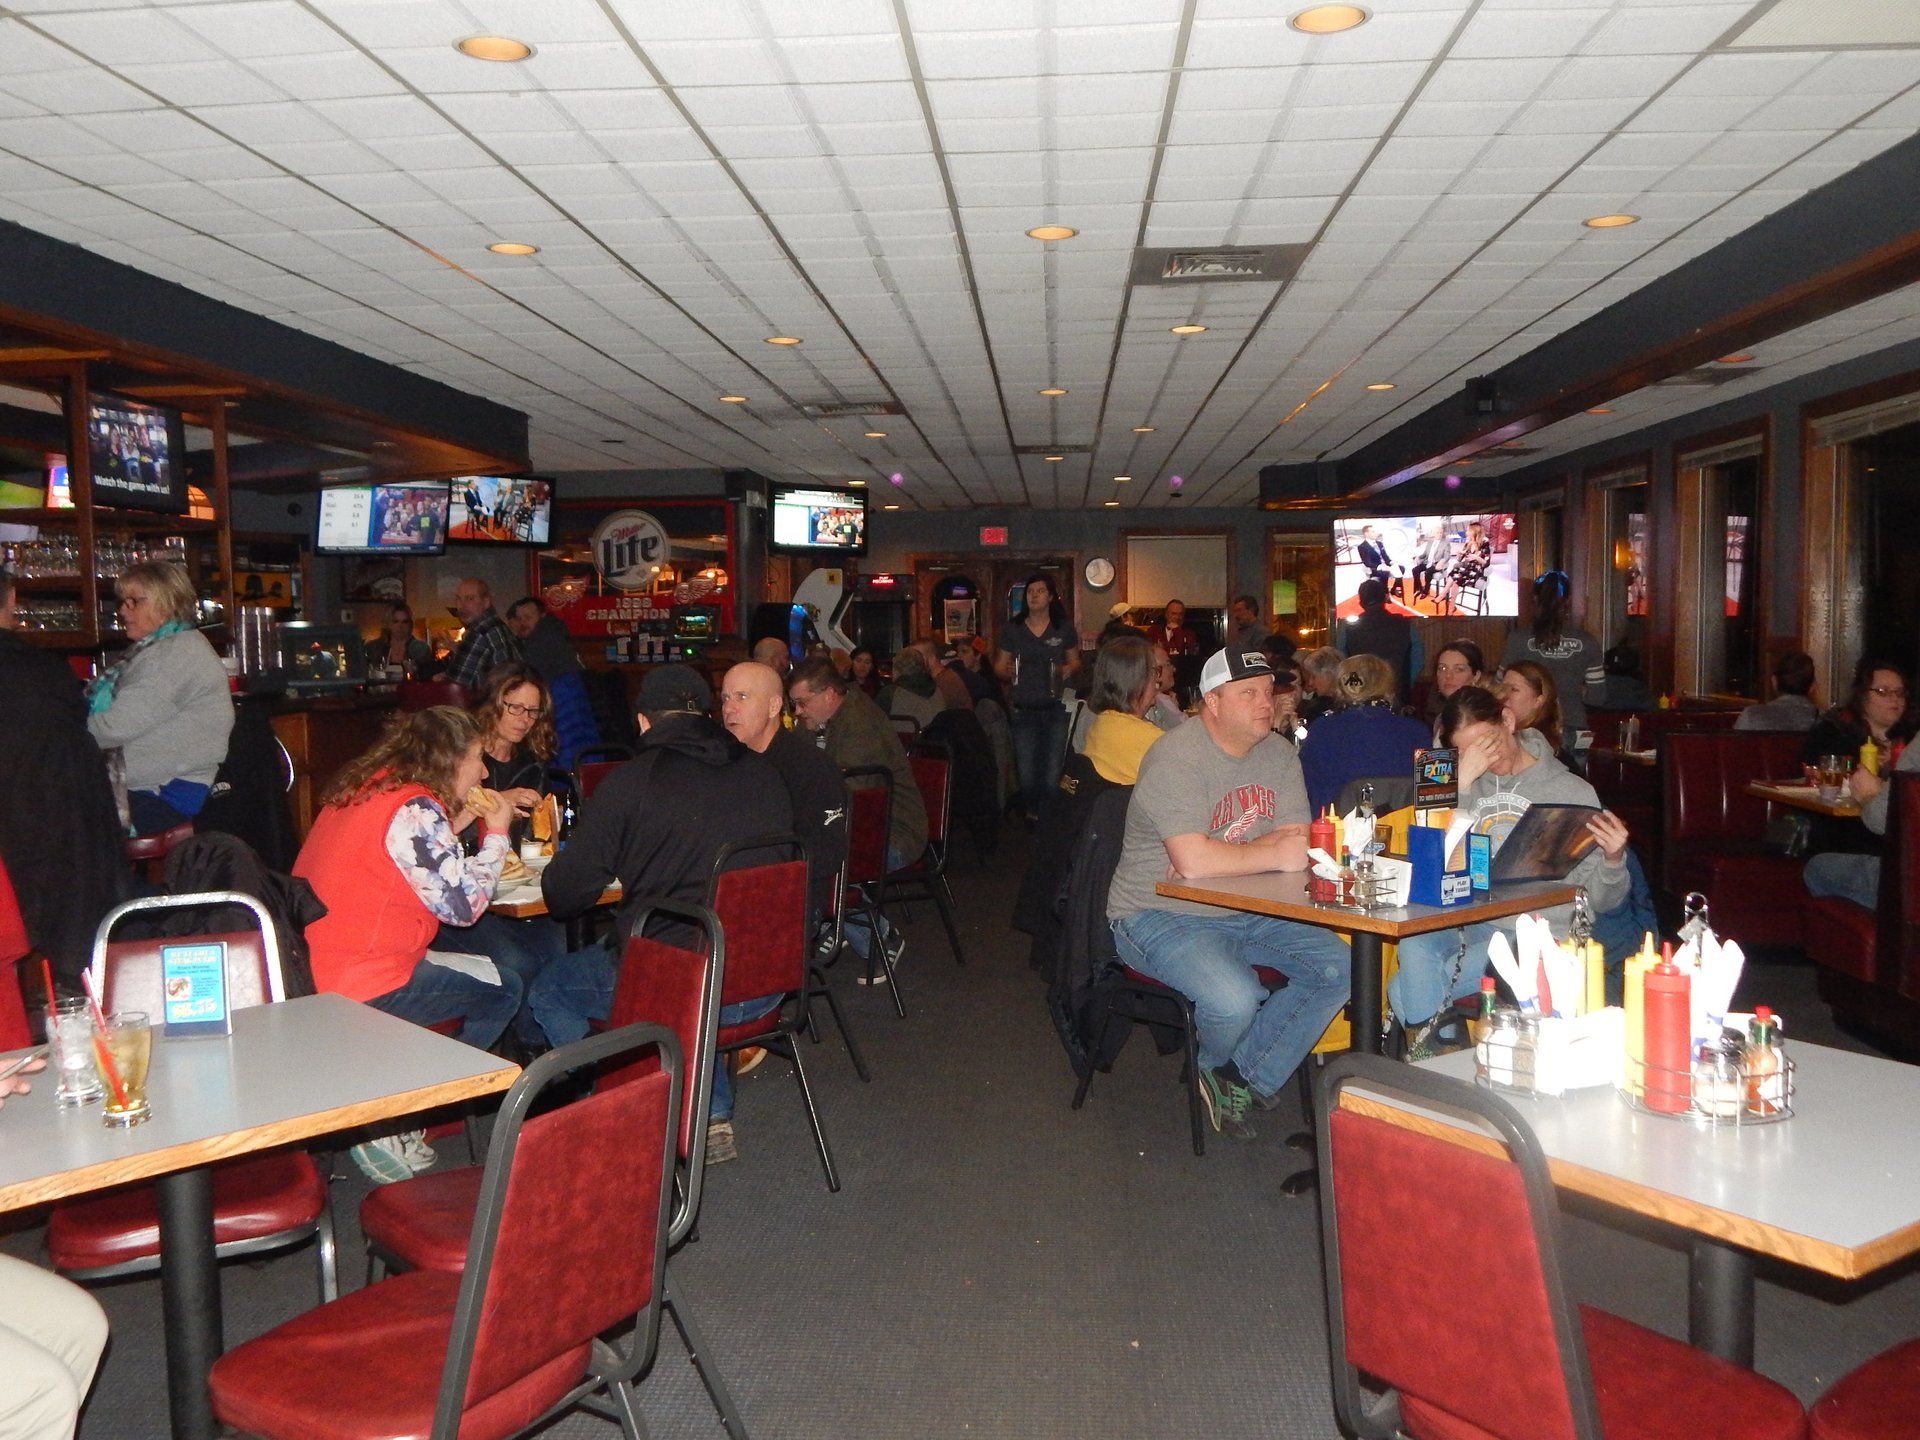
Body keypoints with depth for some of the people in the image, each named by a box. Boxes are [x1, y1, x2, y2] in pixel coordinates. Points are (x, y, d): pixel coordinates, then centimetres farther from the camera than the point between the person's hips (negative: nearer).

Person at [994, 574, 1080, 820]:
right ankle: (1031, 813, 23)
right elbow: (999, 666, 10)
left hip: (1055, 709, -1)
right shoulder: (1012, 629, 6)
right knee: (1026, 772, 1)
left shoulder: (1063, 628, 6)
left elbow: (1075, 660, 16)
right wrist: (1007, 671, -12)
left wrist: (1069, 669, -6)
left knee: (1053, 773, -7)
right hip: (1023, 710, 1)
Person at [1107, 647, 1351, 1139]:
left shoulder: (1279, 753, 4)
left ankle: (1240, 1077, 4)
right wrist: (1273, 855, -18)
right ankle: (1214, 1067, 9)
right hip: (1161, 915, -8)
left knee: (1340, 968, -6)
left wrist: (1233, 856, -20)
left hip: (1247, 913, 8)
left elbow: (1299, 843, -2)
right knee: (1236, 1000, -30)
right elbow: (1192, 861, -30)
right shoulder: (1177, 757, -20)